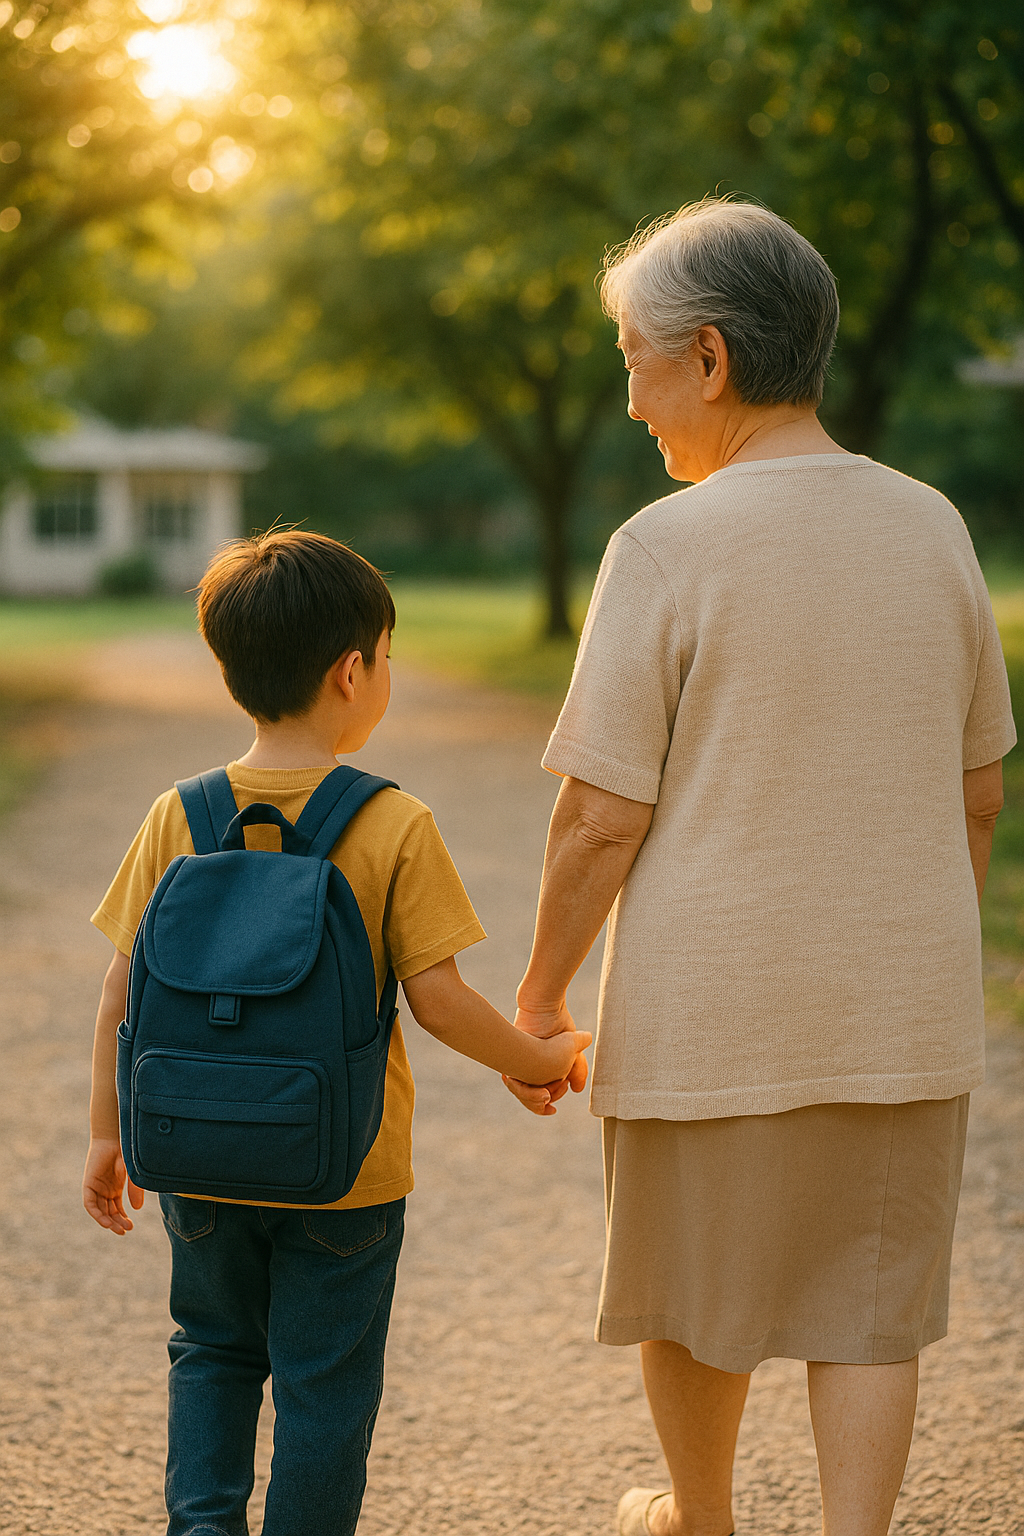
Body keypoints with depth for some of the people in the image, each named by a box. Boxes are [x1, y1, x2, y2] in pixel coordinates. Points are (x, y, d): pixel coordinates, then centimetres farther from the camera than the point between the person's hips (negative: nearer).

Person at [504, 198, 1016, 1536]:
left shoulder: (668, 546, -14)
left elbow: (602, 819, -14)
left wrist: (540, 997, -1)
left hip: (713, 1001, -3)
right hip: (904, 1003, 4)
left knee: (697, 1295, 17)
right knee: (869, 1305, 12)